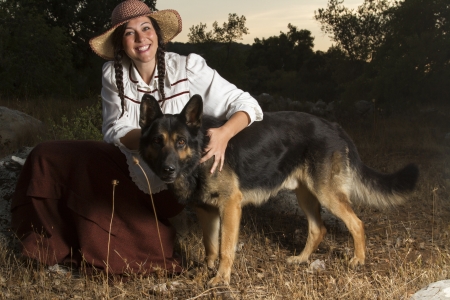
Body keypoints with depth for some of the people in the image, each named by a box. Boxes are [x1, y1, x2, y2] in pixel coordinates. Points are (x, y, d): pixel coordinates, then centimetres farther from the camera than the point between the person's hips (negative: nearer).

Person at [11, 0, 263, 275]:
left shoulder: (188, 68, -19)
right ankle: (61, 245, 14)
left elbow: (245, 104, -20)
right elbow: (115, 130, -12)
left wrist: (224, 134, -43)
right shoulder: (114, 74, -8)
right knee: (46, 157, -4)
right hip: (127, 167, 4)